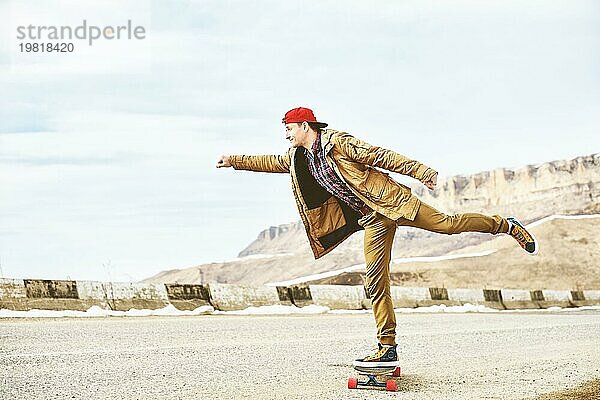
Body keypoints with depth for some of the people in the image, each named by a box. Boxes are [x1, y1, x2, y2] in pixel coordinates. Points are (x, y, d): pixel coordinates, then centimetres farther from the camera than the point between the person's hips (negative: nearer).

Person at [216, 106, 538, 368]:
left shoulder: (336, 142, -12)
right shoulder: (298, 158, 11)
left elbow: (381, 156, -13)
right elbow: (270, 162, 26)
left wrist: (419, 171, -15)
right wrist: (234, 160, 23)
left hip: (389, 199, -6)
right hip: (372, 219, 6)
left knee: (446, 223, -15)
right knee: (375, 285, -1)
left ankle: (507, 226, 7)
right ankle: (387, 350, 2)